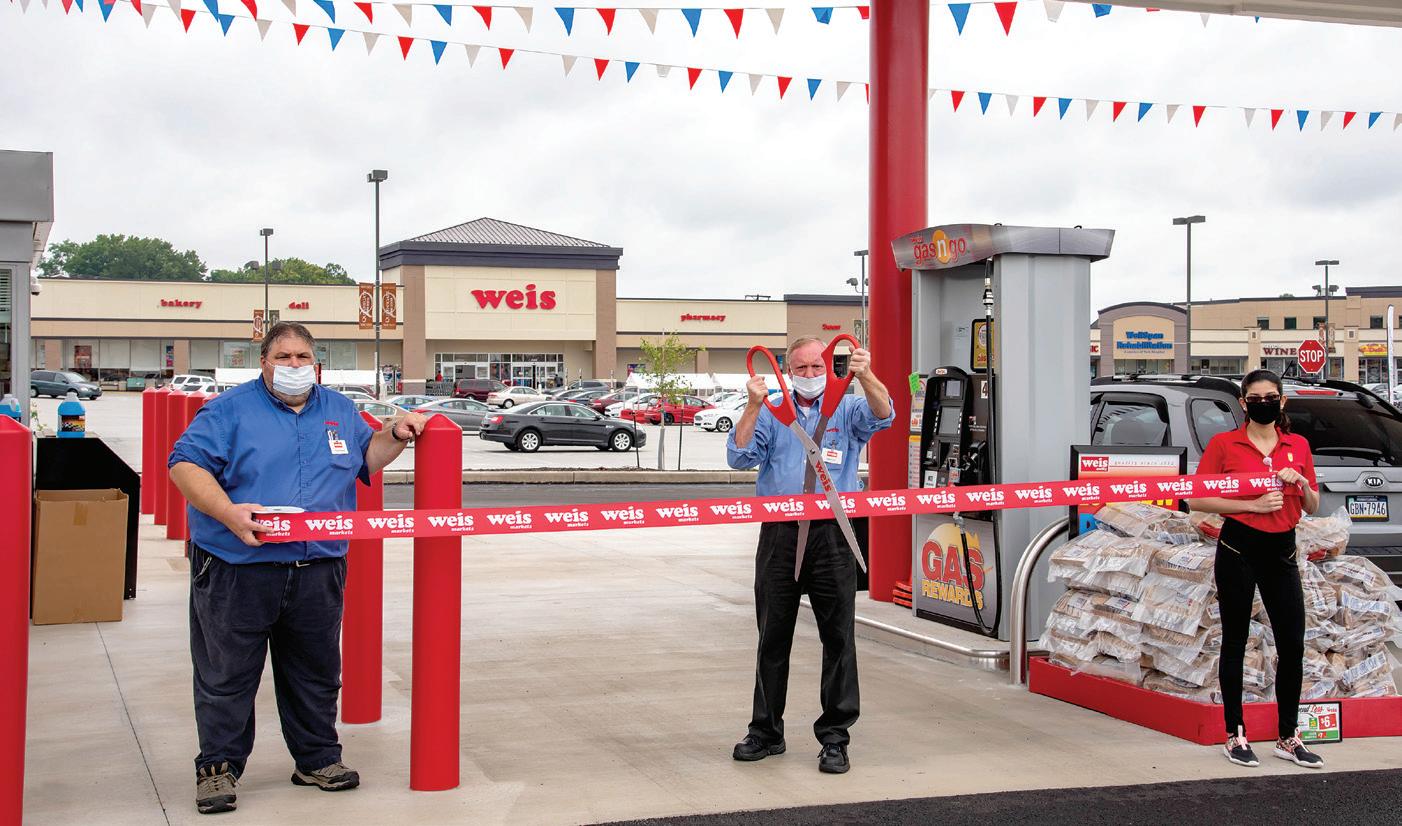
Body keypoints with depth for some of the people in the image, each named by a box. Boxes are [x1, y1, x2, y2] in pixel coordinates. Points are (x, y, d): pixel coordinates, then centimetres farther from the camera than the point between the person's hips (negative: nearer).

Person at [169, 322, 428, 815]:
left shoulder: (339, 410, 14)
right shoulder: (230, 410, -2)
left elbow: (364, 459, 26)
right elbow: (186, 464, -11)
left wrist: (395, 436, 8)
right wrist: (228, 512, -24)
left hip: (319, 568, 4)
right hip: (237, 568, -4)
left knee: (316, 673, 13)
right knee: (227, 675, 2)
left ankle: (318, 759, 27)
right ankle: (218, 768, 14)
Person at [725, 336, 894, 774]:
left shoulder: (848, 409, 9)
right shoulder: (770, 414, 12)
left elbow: (882, 414, -13)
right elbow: (739, 457, -1)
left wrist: (865, 375, -31)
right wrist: (753, 406, -13)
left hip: (832, 536, -1)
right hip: (779, 536, 2)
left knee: (839, 637, -2)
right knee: (773, 637, 9)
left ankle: (834, 738, 7)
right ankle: (766, 731, 21)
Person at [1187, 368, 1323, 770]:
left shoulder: (1298, 446, 7)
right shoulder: (1224, 444, -4)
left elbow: (1313, 507, 14)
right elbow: (1196, 499, -9)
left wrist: (1302, 484, -8)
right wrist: (1252, 505, -16)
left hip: (1282, 552, 4)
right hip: (1238, 551, -4)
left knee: (1293, 645, 4)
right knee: (1235, 643, 5)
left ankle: (1288, 739, 17)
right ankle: (1235, 736, 15)